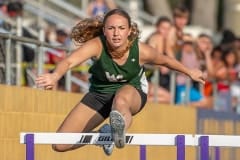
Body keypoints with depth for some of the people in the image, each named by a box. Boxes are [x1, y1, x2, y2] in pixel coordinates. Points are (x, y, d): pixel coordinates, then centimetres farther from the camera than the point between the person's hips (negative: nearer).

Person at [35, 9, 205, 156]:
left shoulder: (141, 51, -24)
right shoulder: (97, 45, -30)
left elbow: (165, 60, -1)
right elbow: (70, 61, -48)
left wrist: (190, 72, 14)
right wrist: (55, 76, -71)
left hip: (132, 91, -3)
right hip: (100, 94, 3)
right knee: (60, 144, 1)